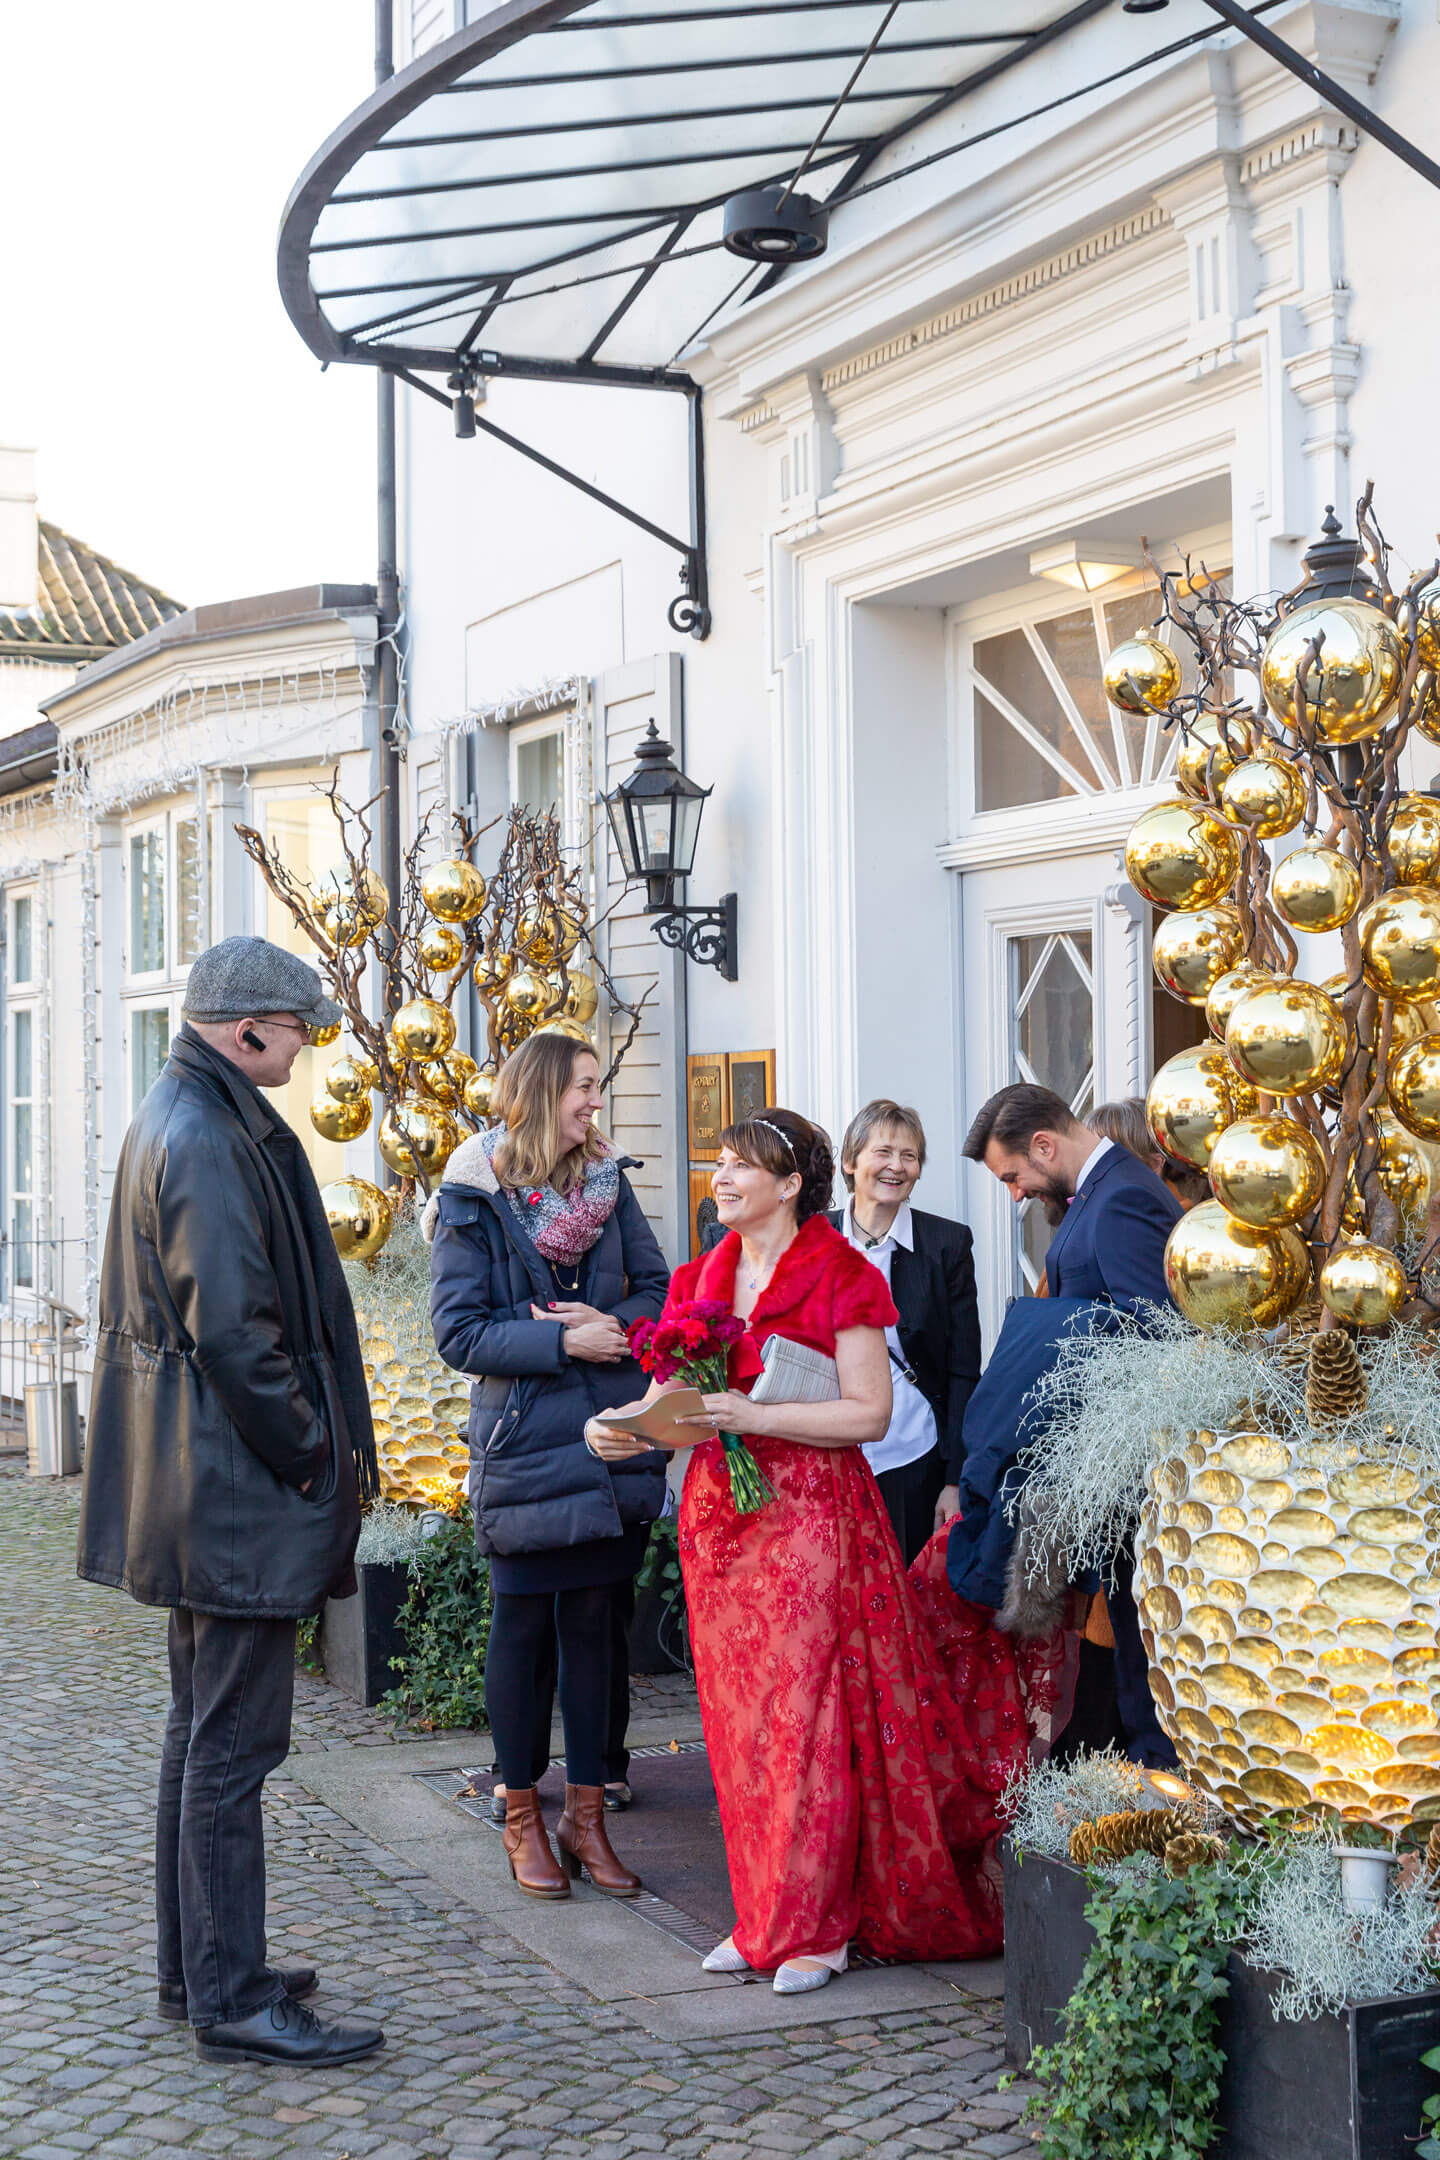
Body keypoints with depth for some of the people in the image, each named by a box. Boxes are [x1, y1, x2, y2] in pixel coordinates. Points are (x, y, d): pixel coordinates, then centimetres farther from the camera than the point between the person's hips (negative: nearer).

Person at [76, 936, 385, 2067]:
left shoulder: (175, 1117, 14)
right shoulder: (211, 1140, -19)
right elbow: (235, 1330, -24)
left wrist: (307, 1444, 17)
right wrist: (310, 1451, -13)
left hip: (196, 1489, 11)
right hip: (236, 1492, -11)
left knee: (205, 1730, 18)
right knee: (233, 1742, -4)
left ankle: (199, 1966, 28)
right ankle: (232, 2001, 3)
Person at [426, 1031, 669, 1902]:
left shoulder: (608, 1182, 7)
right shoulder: (473, 1199, -5)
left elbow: (659, 1290, 8)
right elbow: (459, 1331, -10)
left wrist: (612, 1324, -12)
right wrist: (564, 1343, -18)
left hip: (610, 1437, 4)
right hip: (524, 1440, -4)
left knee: (595, 1618, 8)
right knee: (524, 1623, 6)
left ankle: (587, 1816, 17)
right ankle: (522, 1816, 19)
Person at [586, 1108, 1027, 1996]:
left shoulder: (840, 1276, -6)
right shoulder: (704, 1278, 13)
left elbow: (869, 1413, -12)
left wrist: (754, 1415, -20)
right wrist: (621, 1429, -7)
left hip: (812, 1514, -6)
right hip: (719, 1514, 6)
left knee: (810, 1716, -3)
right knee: (740, 1721, 8)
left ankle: (817, 1927, 7)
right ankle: (765, 1917, 18)